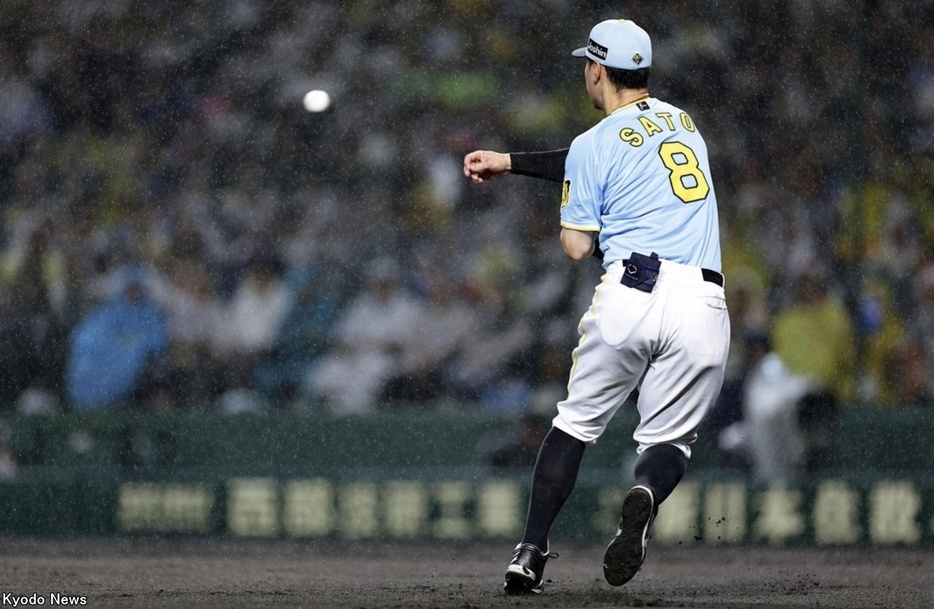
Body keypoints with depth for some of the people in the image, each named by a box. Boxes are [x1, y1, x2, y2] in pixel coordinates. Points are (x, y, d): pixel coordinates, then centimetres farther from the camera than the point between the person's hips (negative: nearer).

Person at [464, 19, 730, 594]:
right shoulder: (683, 122, 22)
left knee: (576, 423, 14)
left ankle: (530, 553, 5)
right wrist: (511, 162, 36)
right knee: (670, 439, 10)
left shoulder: (596, 144, 3)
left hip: (632, 288, -3)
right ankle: (646, 494, -25)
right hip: (703, 305, 3)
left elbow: (577, 246, 3)